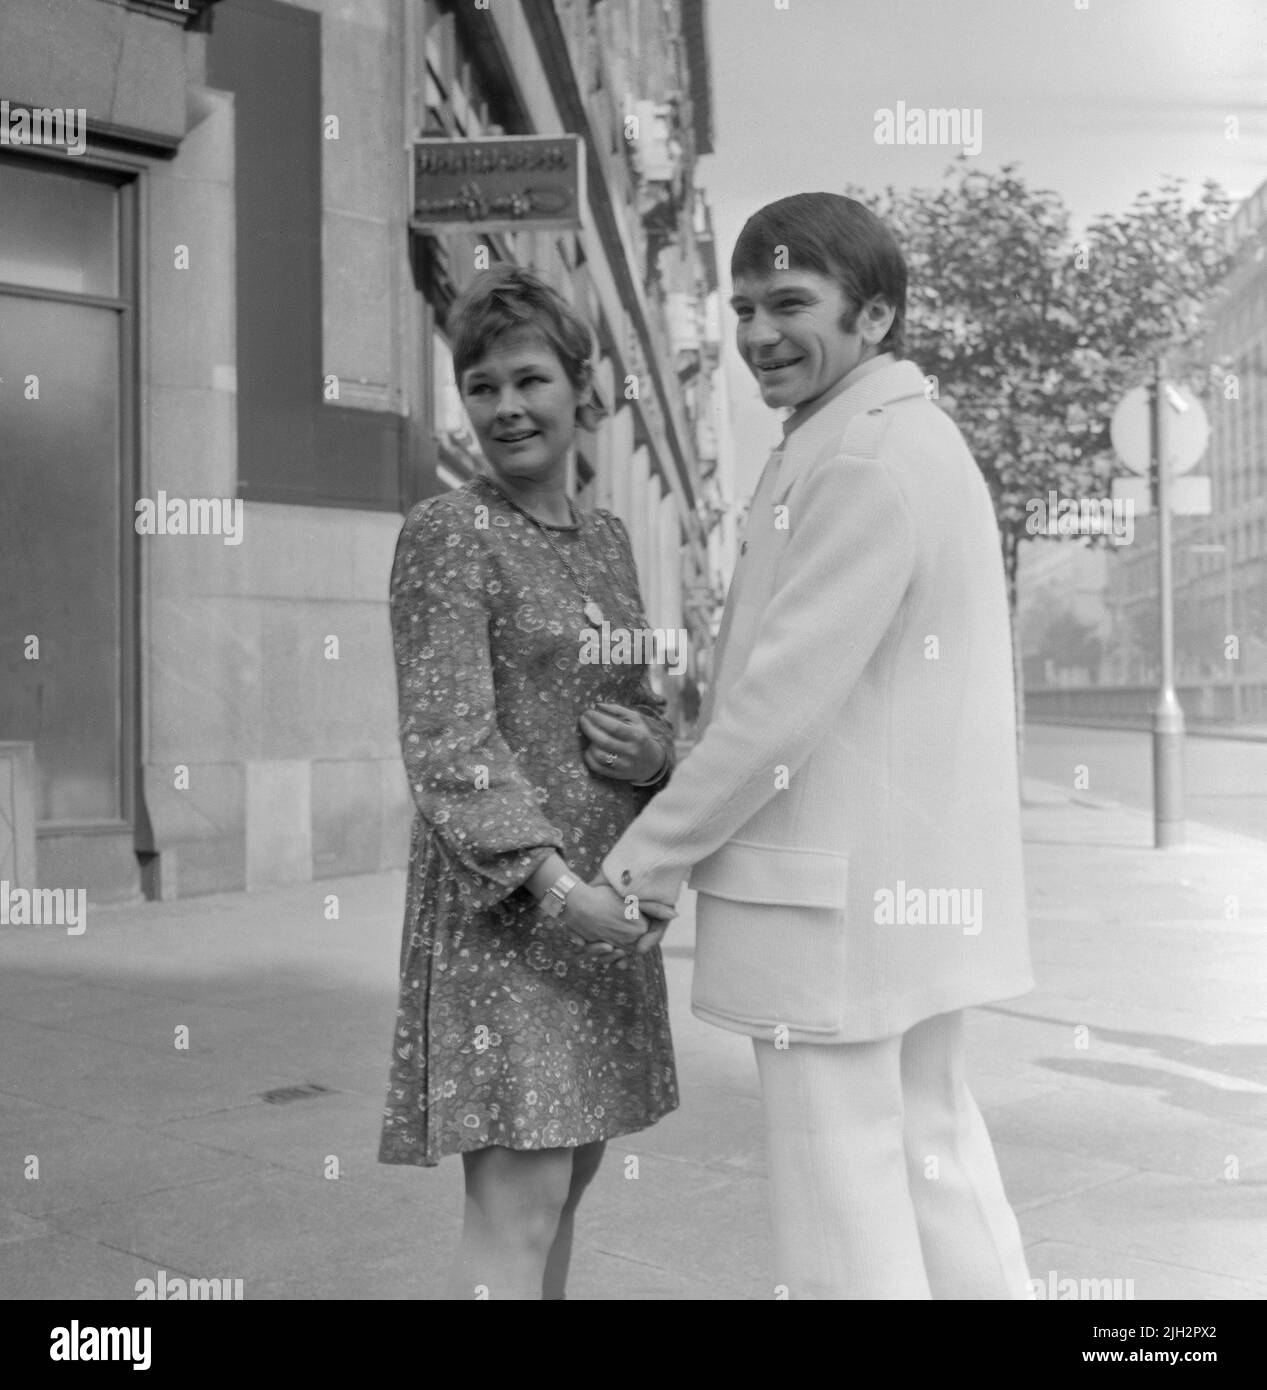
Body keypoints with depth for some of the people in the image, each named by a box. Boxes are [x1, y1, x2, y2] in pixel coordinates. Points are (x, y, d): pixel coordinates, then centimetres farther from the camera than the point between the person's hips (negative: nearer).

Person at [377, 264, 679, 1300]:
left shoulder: (605, 538, 12)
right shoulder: (447, 533, -9)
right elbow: (448, 739, -17)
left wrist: (653, 752, -8)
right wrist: (552, 881, -27)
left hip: (602, 895, 7)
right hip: (501, 901, -7)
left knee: (565, 1174, 14)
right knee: (518, 1207, -8)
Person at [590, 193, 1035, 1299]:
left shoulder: (866, 461, -16)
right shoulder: (919, 440, 16)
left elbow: (784, 699, -20)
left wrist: (645, 862, -11)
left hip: (838, 894, -10)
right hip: (920, 875, 10)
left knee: (841, 1192, 0)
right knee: (930, 1146, 19)